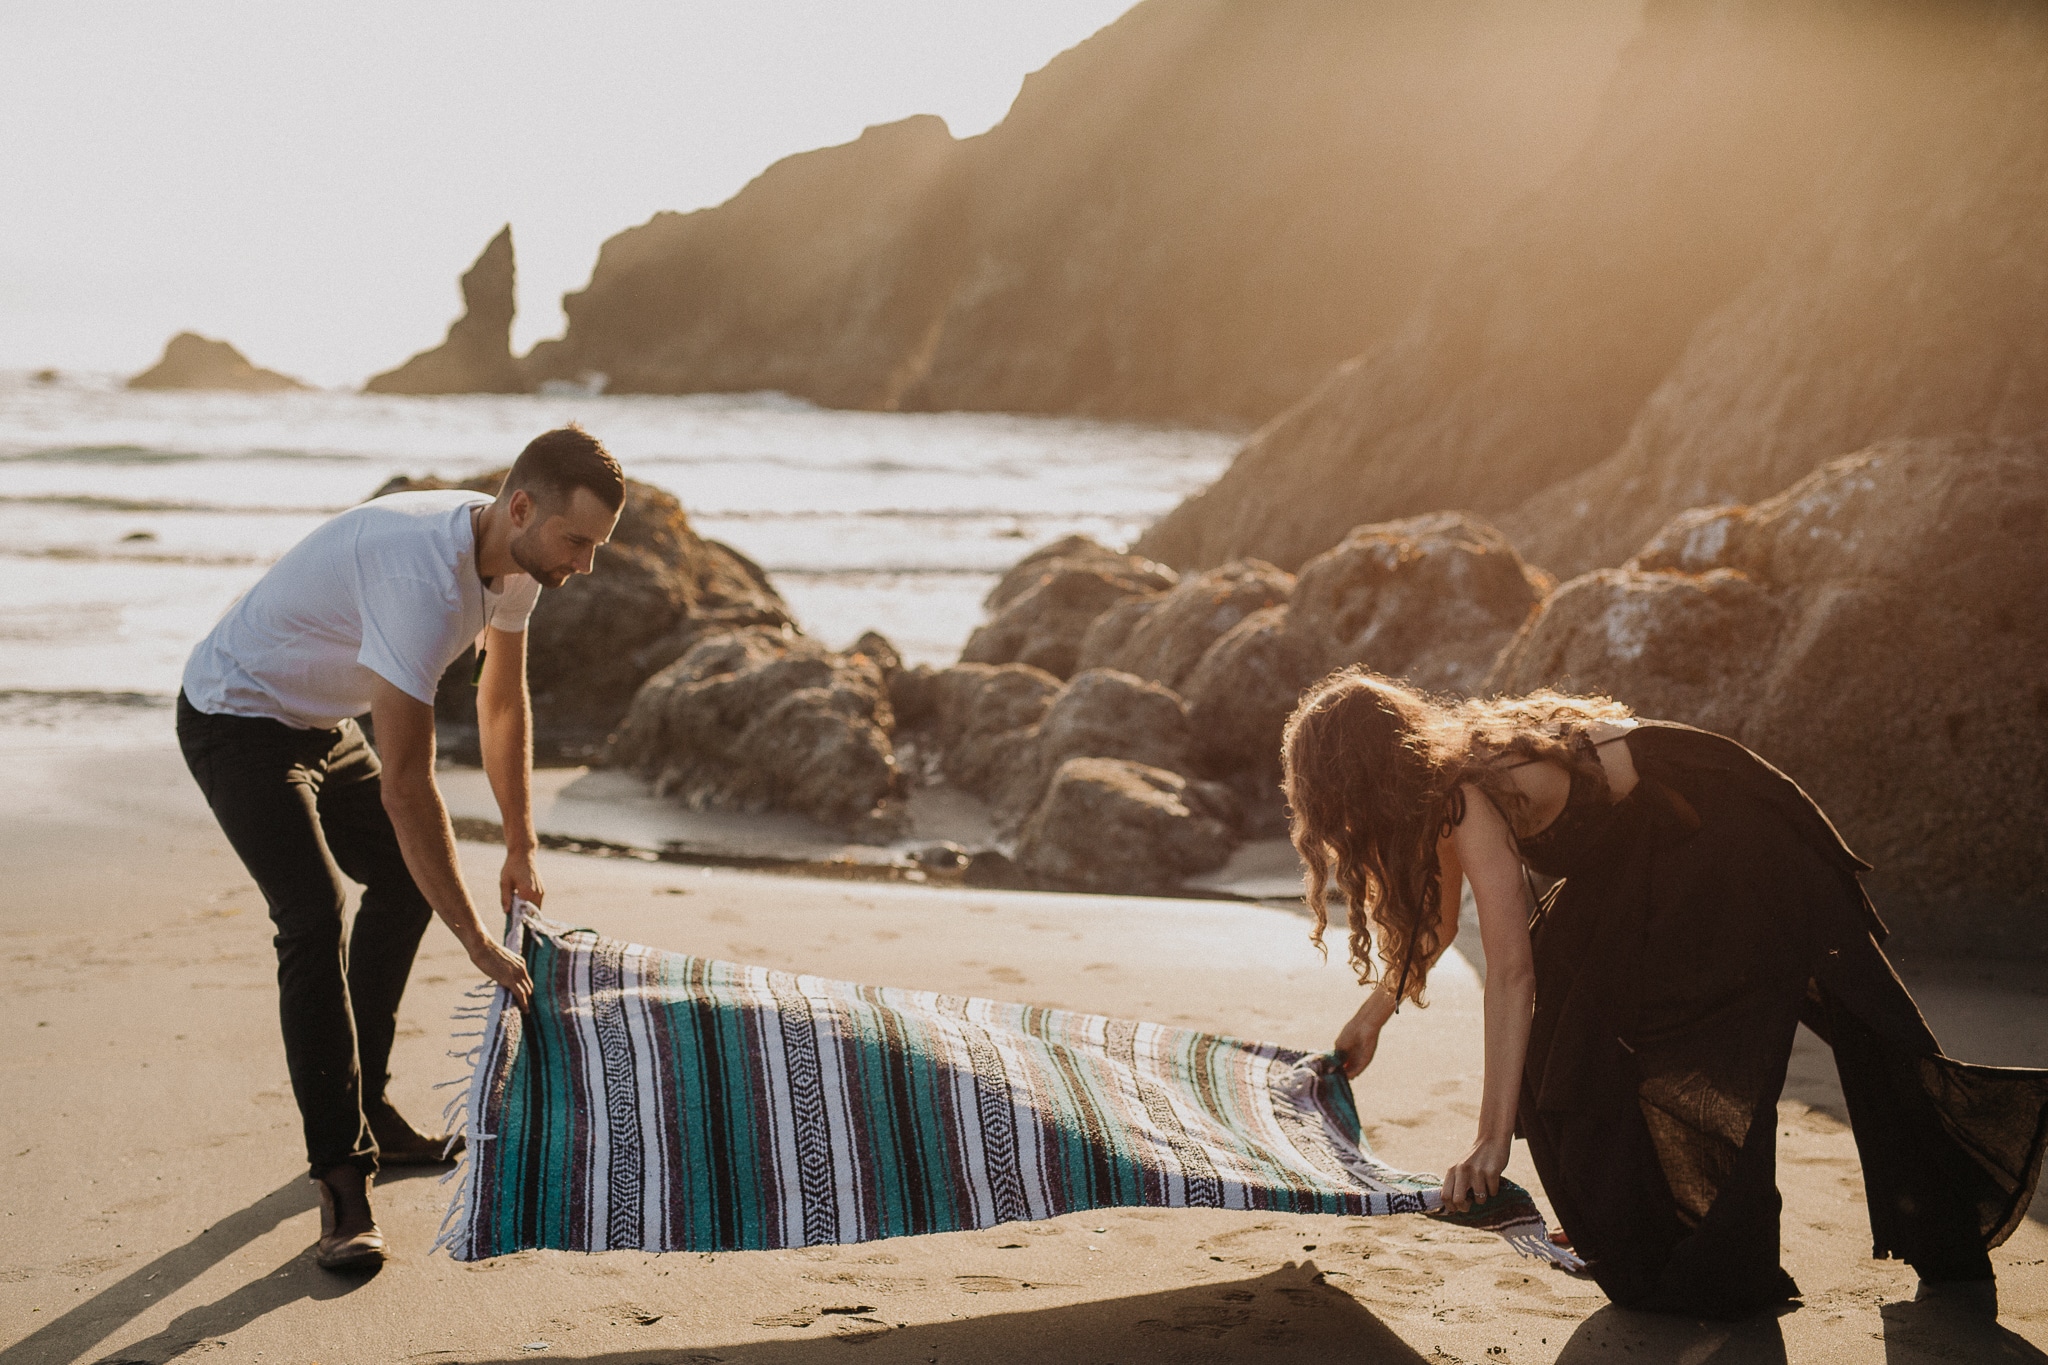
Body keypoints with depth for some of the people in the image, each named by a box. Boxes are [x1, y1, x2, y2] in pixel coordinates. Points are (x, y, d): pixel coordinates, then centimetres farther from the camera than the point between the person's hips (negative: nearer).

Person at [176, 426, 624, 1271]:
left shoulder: (516, 557, -9)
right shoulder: (426, 581, -38)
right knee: (313, 920, -21)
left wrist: (521, 848, 12)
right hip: (236, 719, -10)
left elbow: (502, 701, 9)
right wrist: (477, 944, -33)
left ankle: (364, 1110, 28)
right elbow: (406, 787, -37)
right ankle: (341, 1173, -14)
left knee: (405, 884, 15)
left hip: (322, 721, 10)